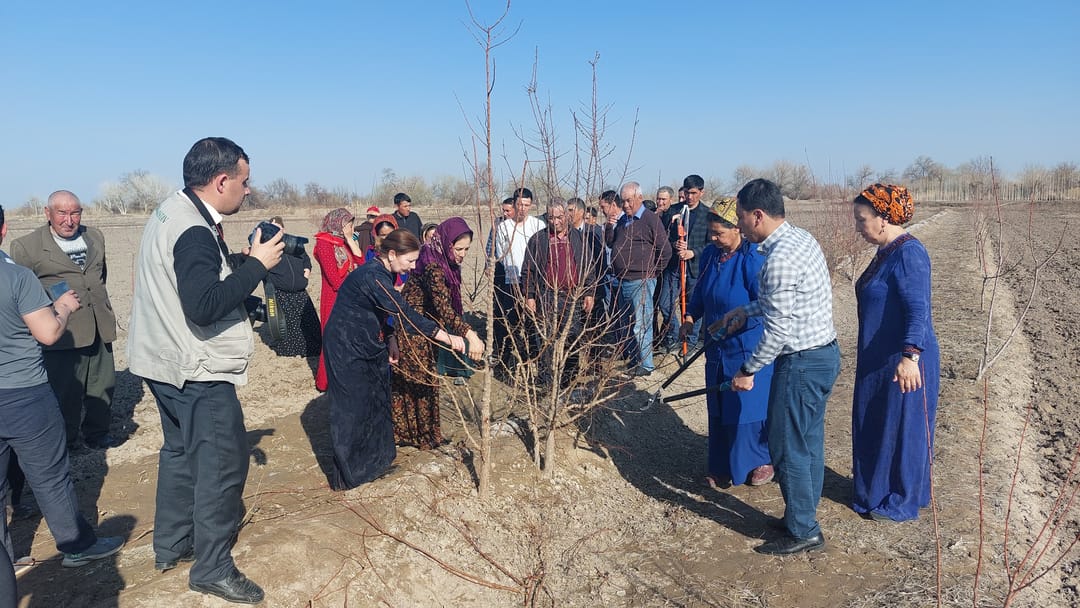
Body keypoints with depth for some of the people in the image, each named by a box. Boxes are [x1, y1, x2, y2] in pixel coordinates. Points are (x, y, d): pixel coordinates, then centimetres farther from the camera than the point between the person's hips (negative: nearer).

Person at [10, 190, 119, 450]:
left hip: (99, 329, 5)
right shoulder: (25, 246, -4)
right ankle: (66, 441, 21)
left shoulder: (95, 236, 12)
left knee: (102, 384, 11)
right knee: (66, 390, 3)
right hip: (62, 334, -5)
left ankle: (97, 433, 28)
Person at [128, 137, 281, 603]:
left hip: (166, 363, 11)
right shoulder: (193, 232, -23)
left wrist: (248, 259, 1)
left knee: (181, 451, 22)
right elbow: (205, 306, -31)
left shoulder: (172, 212, 8)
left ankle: (170, 546, 37)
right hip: (197, 372, -11)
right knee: (222, 462, -1)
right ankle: (212, 569, 10)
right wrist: (257, 264, -25)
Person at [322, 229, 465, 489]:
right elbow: (403, 313, -34)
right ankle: (346, 475, 15)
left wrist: (390, 338, 1)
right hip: (347, 348, -10)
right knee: (352, 409, 0)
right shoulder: (372, 276, -27)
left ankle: (372, 461, 33)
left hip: (367, 346, 10)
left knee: (375, 402, 16)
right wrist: (444, 336, -36)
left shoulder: (383, 274, 4)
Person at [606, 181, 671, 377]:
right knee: (625, 324, 15)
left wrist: (651, 272, -3)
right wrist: (610, 227, 2)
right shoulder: (622, 220, 15)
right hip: (622, 281, 8)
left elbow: (665, 251, -9)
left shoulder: (650, 219, -9)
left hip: (640, 282, -8)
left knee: (641, 325, -5)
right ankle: (632, 360, 27)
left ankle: (645, 365, 3)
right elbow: (610, 244, 19)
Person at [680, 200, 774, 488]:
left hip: (748, 349, -7)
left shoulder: (753, 260, -20)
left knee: (750, 407, 5)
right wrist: (690, 317, 2)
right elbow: (700, 291, 15)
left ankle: (763, 460, 28)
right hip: (717, 348, 7)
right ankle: (723, 467, 28)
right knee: (718, 409, 14)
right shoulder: (710, 254, 2)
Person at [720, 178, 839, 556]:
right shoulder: (800, 238, 8)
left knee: (787, 448, 3)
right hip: (824, 353, 10)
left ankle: (803, 532, 16)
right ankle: (804, 515, 34)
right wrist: (747, 310, 19)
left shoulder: (780, 258, -24)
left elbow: (779, 329, -23)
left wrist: (748, 370, -13)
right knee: (807, 441, 19)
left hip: (802, 362, -10)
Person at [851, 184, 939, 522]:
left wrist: (910, 356, -34)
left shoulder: (908, 254, -19)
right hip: (878, 361, 10)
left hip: (902, 365, -10)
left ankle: (902, 502, 19)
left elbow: (918, 310, -26)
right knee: (874, 427, 18)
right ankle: (877, 490, 33)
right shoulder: (887, 252, 10)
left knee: (902, 429, 4)